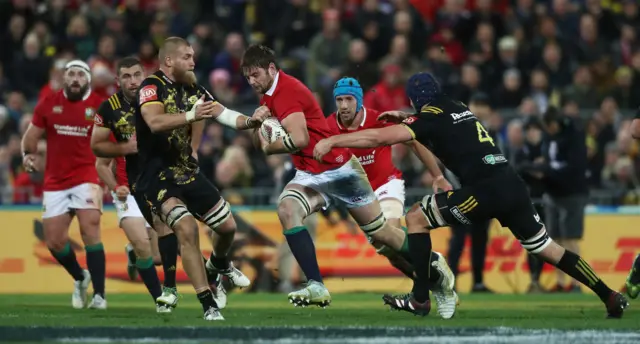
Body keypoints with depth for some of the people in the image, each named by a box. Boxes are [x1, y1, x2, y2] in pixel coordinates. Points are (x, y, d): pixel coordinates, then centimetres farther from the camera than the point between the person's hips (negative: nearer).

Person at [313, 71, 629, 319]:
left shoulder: (431, 118, 0)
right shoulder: (458, 109, 22)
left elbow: (380, 137, -6)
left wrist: (331, 141, 0)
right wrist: (406, 118, 41)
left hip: (485, 191, -8)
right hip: (512, 184, 8)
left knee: (416, 218, 5)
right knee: (546, 248, 19)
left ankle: (419, 299, 1)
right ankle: (611, 298, 16)